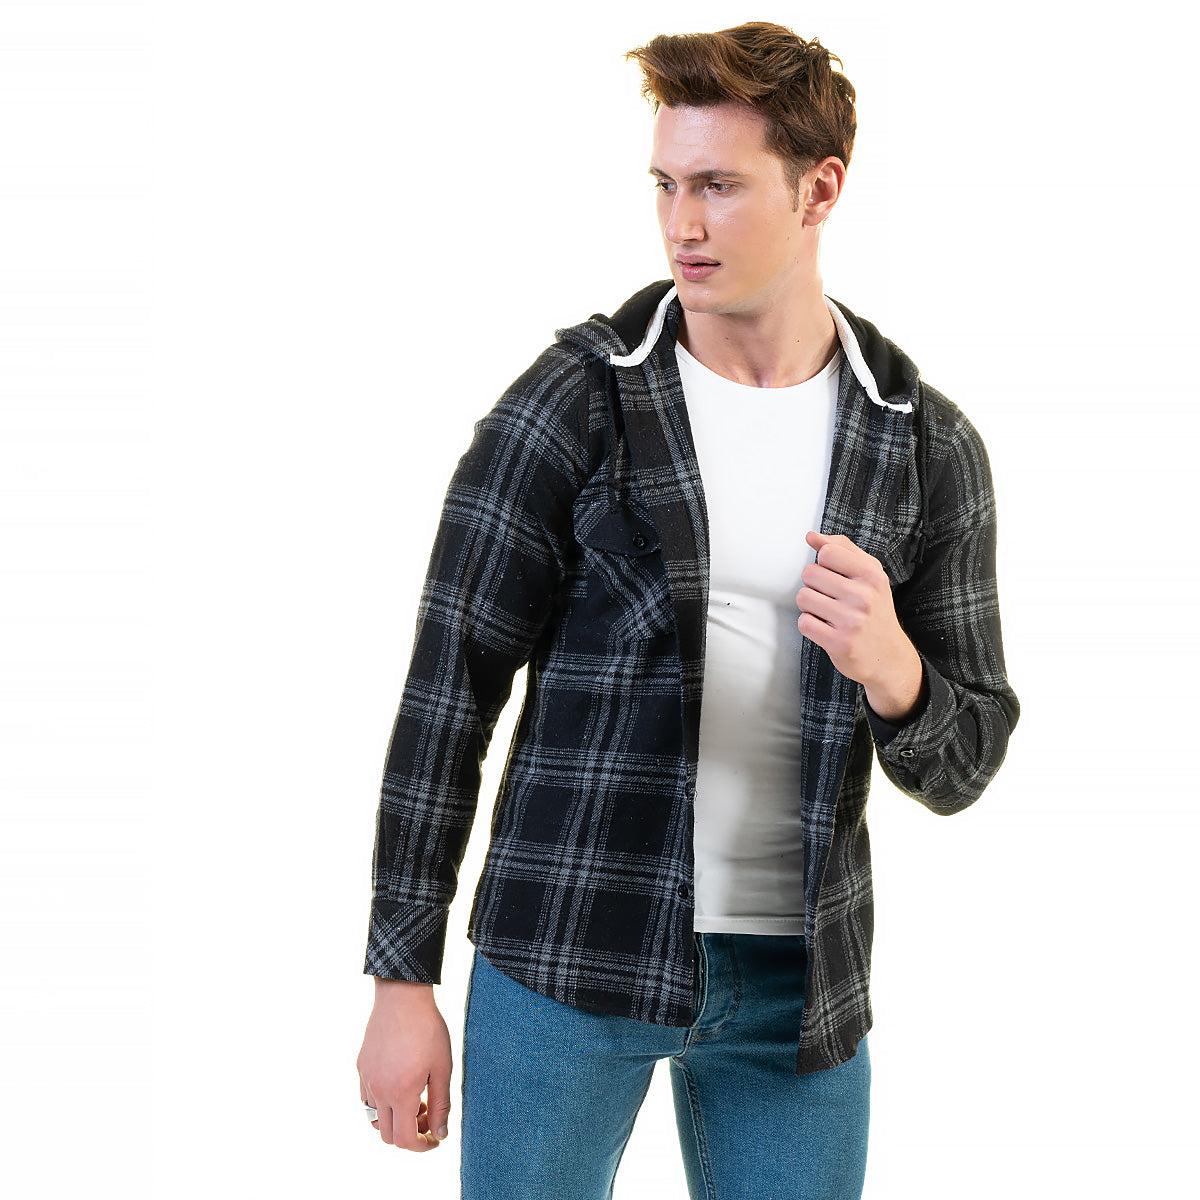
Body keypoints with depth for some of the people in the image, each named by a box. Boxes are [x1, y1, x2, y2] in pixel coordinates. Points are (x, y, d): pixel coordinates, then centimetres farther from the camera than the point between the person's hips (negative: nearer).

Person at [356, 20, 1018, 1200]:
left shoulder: (930, 448, 0)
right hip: (568, 952, -2)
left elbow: (960, 764, 4)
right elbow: (448, 690, -5)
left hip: (797, 972, 2)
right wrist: (402, 979, -7)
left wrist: (891, 668, -20)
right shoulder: (569, 406, -7)